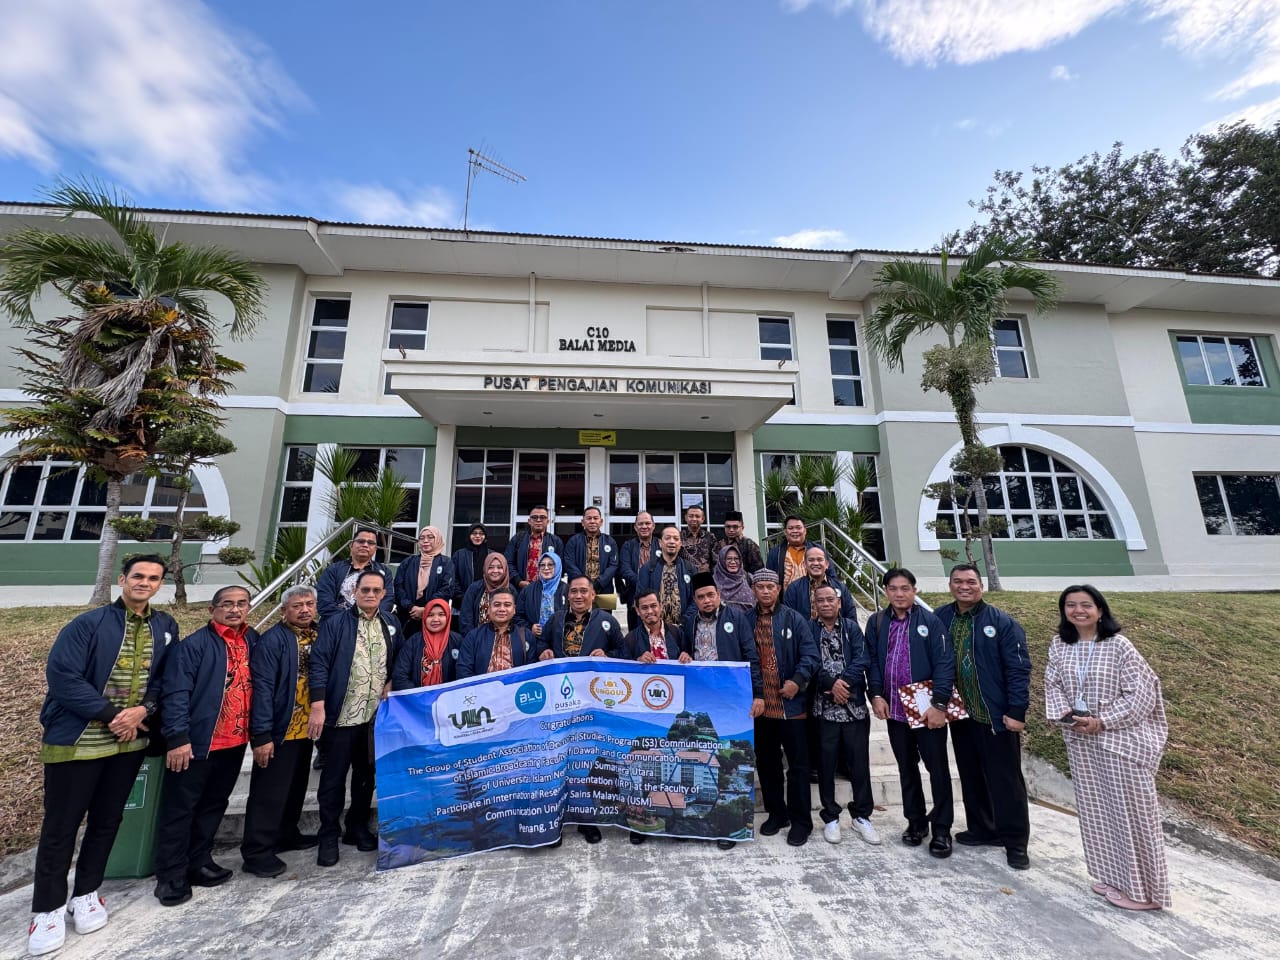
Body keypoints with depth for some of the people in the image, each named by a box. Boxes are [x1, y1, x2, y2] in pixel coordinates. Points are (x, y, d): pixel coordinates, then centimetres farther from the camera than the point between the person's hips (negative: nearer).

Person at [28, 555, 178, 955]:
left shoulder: (166, 627, 0)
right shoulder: (89, 624, -12)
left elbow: (168, 677, 3)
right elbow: (61, 674, -16)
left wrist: (143, 710, -13)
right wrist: (110, 715, -17)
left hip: (131, 740, 4)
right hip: (76, 739, -4)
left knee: (107, 820, 16)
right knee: (60, 825, 7)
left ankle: (86, 893, 33)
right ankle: (49, 908, 24)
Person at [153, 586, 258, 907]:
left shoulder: (254, 642, 4)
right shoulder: (193, 645, -13)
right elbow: (176, 694, -16)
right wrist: (177, 737, -21)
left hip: (236, 742, 6)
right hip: (198, 742, -5)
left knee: (214, 805, 19)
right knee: (179, 808, 8)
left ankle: (199, 862, 34)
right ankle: (171, 875, 23)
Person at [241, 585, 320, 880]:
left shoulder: (318, 637, 3)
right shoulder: (271, 640, -17)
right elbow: (262, 688, -20)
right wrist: (262, 735, -22)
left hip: (305, 728, 7)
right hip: (279, 731, -7)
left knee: (296, 788, 21)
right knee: (269, 792, 4)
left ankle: (287, 834, 37)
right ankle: (256, 852, 19)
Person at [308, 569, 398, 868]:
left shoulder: (392, 625, 6)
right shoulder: (334, 624, -6)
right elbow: (319, 664, -11)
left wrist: (391, 683, -3)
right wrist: (318, 706, -17)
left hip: (377, 715, 4)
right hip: (341, 714, -3)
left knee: (367, 774, 15)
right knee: (334, 777, 8)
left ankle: (358, 828, 32)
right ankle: (328, 836, 25)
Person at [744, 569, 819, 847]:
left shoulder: (794, 619, -3)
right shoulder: (745, 621, 2)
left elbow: (810, 654, -9)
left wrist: (798, 681, -22)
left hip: (790, 704, -2)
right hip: (759, 704, 3)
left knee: (798, 764, 7)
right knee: (766, 762, 15)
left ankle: (801, 821, 22)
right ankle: (776, 813, 33)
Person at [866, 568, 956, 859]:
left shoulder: (930, 621, -8)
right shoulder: (877, 622, 1)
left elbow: (945, 663, -11)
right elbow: (872, 660, 4)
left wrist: (939, 704, -16)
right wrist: (876, 695, -5)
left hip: (928, 709, -3)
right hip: (894, 709, 3)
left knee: (938, 768, 9)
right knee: (907, 768, 16)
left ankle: (942, 829, 25)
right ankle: (916, 821, 32)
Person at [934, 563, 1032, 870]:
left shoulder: (1002, 622, -10)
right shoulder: (940, 618, -1)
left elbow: (1019, 669, -11)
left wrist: (1017, 711, -15)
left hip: (996, 715, -4)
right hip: (960, 714, 4)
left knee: (1006, 779, 6)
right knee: (971, 777, 16)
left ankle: (1015, 841, 23)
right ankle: (981, 830, 33)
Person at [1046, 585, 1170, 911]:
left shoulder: (1118, 646, -13)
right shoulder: (1059, 646, 1)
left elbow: (1141, 693, -13)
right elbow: (1052, 684, 6)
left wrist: (1102, 721, -17)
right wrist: (1065, 713, -11)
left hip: (1120, 739, -4)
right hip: (1080, 740, 5)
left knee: (1129, 811, 5)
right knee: (1095, 809, 14)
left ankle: (1142, 888, 22)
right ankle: (1113, 877, 31)